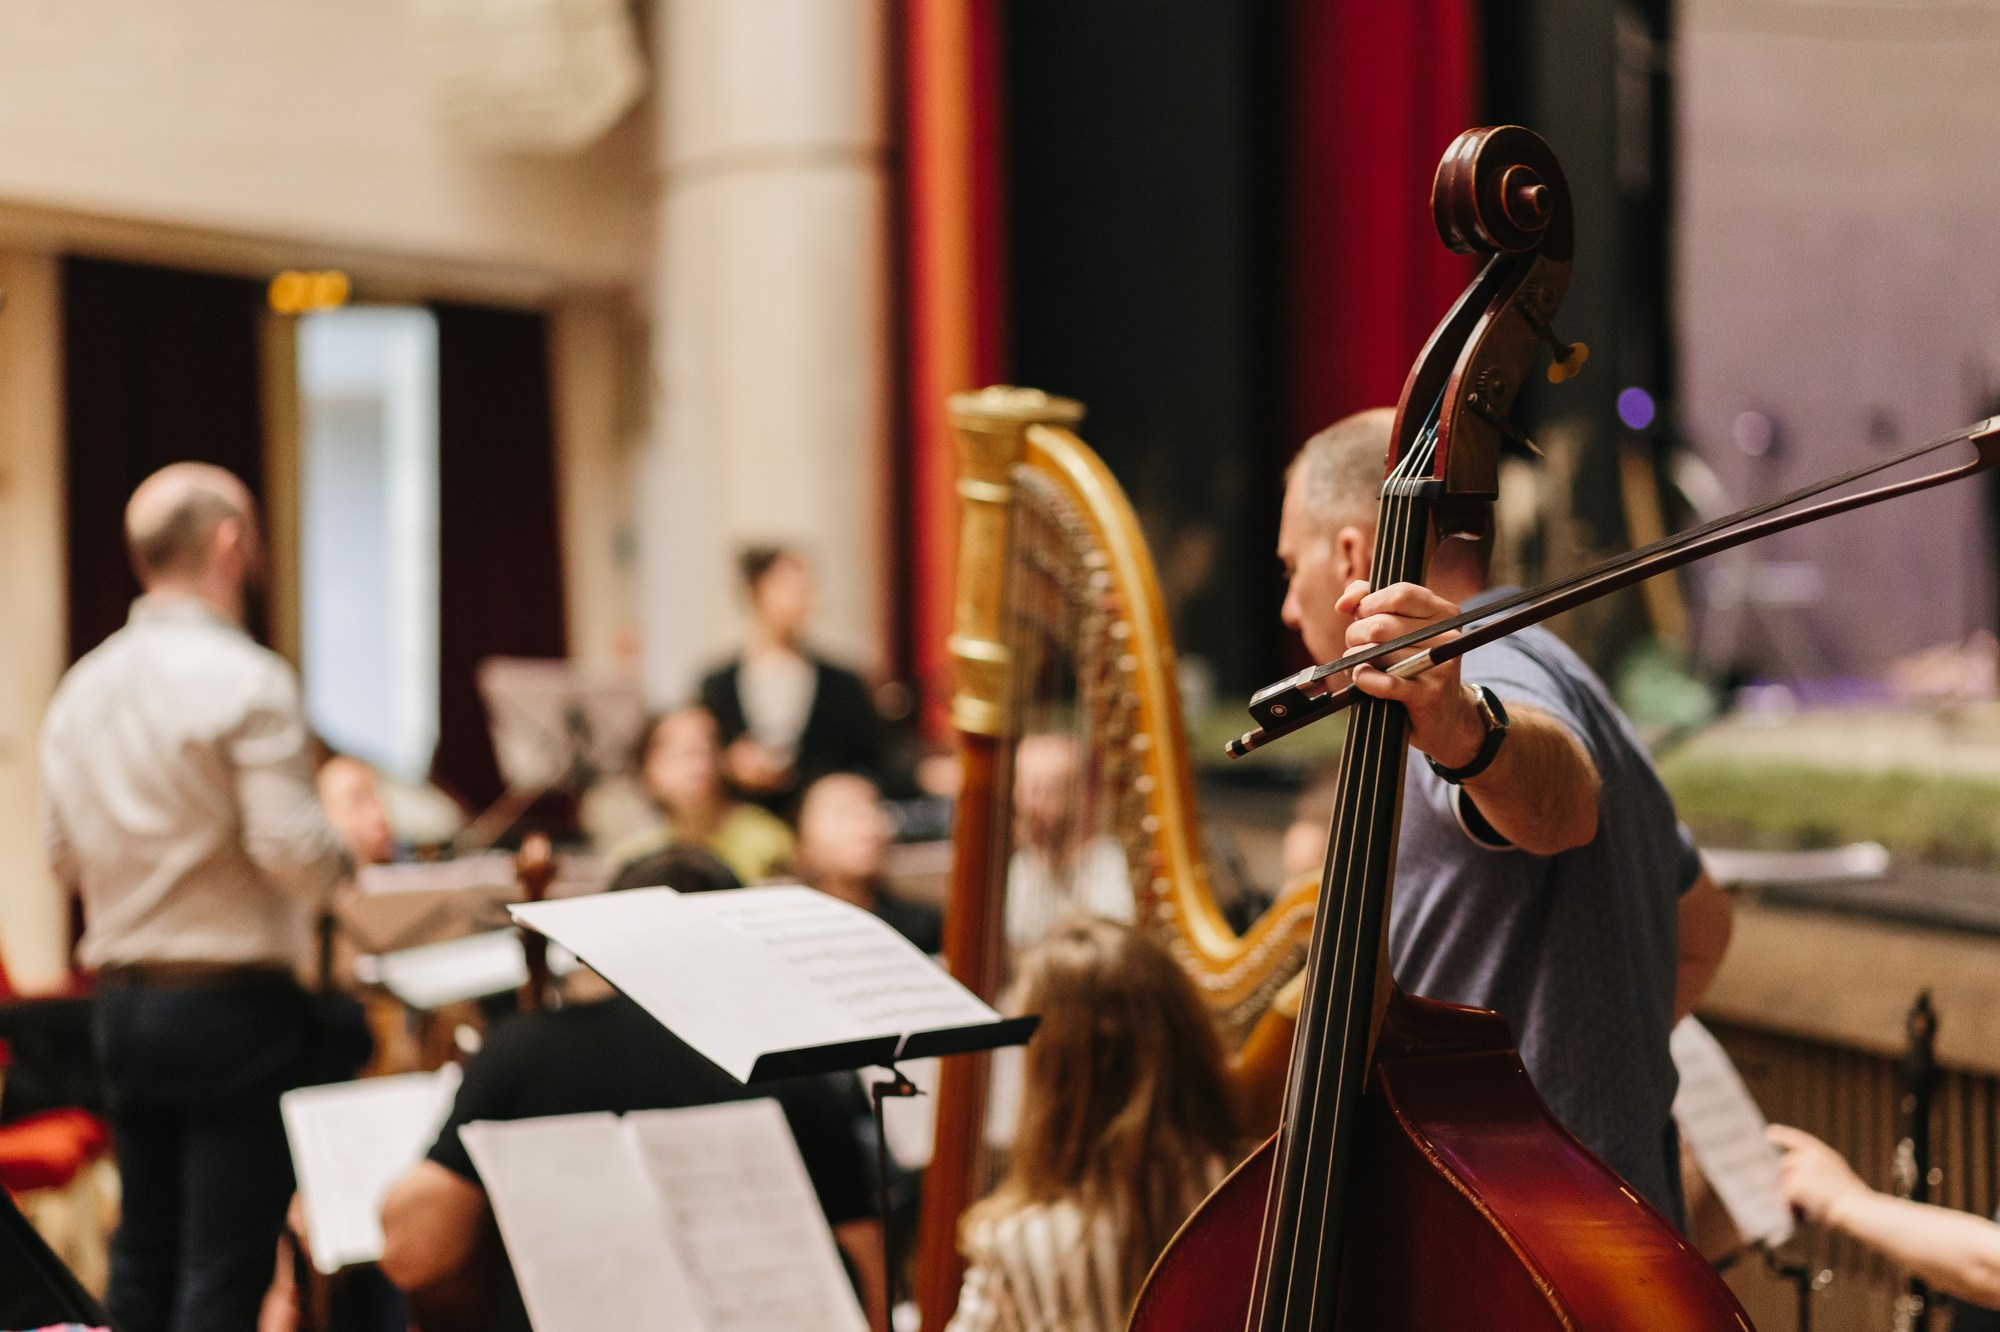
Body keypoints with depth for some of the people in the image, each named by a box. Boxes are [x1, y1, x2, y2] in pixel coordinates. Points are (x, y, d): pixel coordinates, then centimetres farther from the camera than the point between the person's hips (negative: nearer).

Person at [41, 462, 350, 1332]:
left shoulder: (81, 689, 8)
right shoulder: (246, 681, -15)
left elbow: (63, 857, 14)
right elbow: (292, 850, -21)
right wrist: (344, 858, 0)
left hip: (121, 1000, 7)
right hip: (233, 1001, -7)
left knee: (143, 1256, 18)